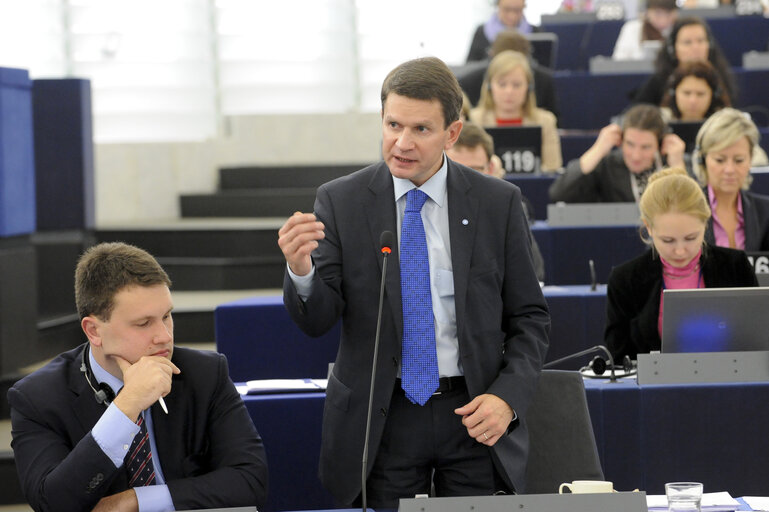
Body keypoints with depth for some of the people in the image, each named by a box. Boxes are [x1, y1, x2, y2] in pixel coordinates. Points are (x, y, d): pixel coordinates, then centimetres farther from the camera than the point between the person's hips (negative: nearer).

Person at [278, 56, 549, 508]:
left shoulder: (499, 203, 0)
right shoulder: (340, 201, -2)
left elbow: (530, 318, 4)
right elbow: (317, 320, -6)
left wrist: (507, 398, -10)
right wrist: (301, 271, -27)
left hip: (474, 415, 1)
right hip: (380, 419, 0)